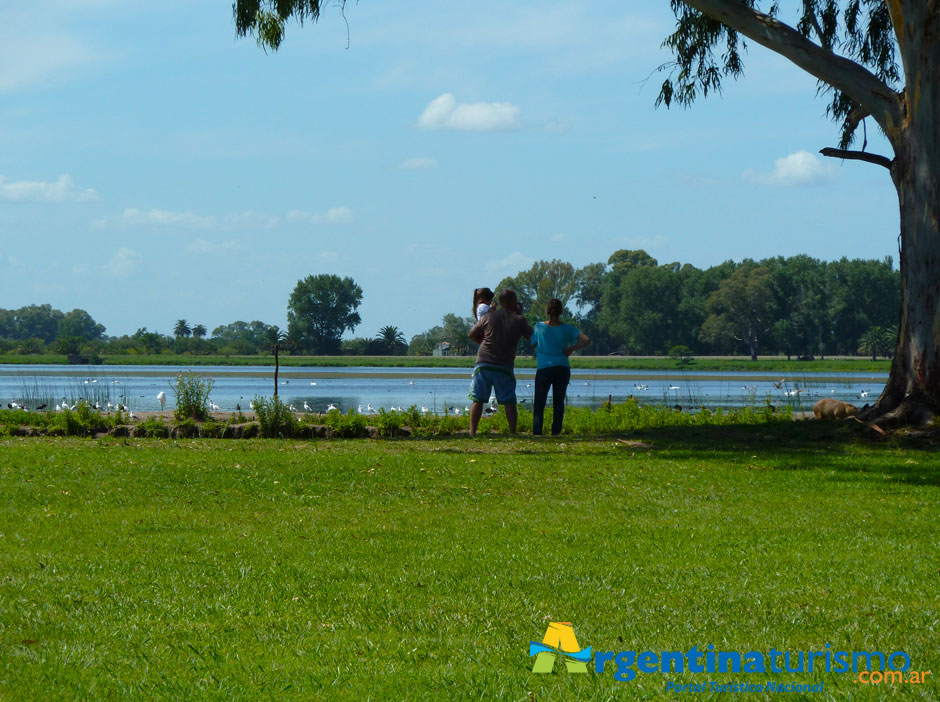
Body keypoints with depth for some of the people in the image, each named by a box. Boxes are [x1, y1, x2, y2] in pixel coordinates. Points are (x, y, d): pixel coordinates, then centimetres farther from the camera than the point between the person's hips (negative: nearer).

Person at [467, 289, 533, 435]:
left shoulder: (488, 316, 4)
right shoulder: (519, 320, -1)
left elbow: (472, 335, 12)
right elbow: (532, 337, 14)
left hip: (483, 364, 1)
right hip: (504, 367, -1)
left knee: (478, 400, 3)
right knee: (509, 402, 8)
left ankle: (472, 432, -2)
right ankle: (512, 432, 6)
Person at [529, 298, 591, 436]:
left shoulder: (539, 327, -3)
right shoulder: (567, 329, 0)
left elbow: (532, 344, 10)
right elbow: (586, 340, -5)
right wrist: (571, 349, 2)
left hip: (544, 369, -1)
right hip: (563, 368, 2)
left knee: (539, 403, 2)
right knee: (559, 402, 8)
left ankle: (537, 432, -9)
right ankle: (556, 432, 3)